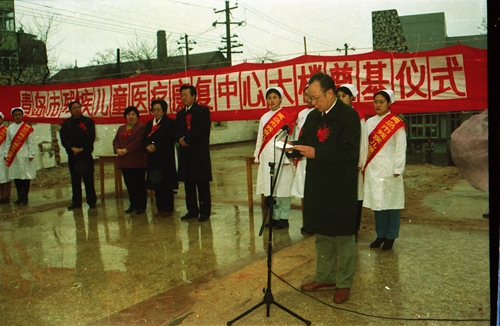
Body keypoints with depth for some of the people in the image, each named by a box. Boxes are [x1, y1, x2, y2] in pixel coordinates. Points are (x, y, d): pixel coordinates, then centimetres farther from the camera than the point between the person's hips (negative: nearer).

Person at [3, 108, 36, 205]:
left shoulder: (27, 128, -2)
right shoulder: (10, 128, 9)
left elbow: (31, 142, -4)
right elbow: (8, 142, 11)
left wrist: (31, 155, -9)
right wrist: (6, 154, 6)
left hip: (24, 156, -3)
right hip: (13, 156, 4)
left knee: (26, 176, -3)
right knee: (16, 176, 5)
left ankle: (25, 197, 6)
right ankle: (19, 196, 15)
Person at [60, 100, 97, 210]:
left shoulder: (88, 121, 1)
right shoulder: (66, 123, 10)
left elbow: (91, 137, -8)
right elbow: (63, 138, -2)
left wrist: (82, 149, -15)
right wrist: (72, 148, -16)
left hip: (86, 154, -3)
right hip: (72, 155, 3)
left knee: (88, 179, -1)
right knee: (75, 180, 8)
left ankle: (91, 201, 7)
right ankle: (76, 201, 16)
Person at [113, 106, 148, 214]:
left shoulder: (142, 127, -4)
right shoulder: (121, 128, 21)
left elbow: (138, 141, -15)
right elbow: (116, 140, 13)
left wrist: (126, 150, -18)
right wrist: (117, 149, -7)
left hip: (137, 161, -7)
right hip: (124, 161, 7)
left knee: (139, 184, -1)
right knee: (129, 184, 11)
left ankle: (141, 206, 7)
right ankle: (133, 204, 21)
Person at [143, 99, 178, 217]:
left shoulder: (170, 123, -3)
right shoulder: (149, 124, 17)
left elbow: (171, 139, -14)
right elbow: (145, 139, 11)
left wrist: (156, 146, -18)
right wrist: (147, 146, -11)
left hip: (166, 158, -6)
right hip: (153, 158, 6)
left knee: (166, 184, -2)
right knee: (156, 184, 7)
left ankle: (168, 209, 6)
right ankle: (160, 208, 16)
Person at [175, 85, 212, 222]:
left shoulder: (203, 110, 0)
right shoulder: (180, 114, 18)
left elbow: (202, 130, -13)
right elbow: (177, 131, 11)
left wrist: (187, 138, -13)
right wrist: (180, 139, -11)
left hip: (200, 153, -6)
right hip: (185, 153, 6)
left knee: (202, 184, -2)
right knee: (188, 183, 9)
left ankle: (205, 211, 5)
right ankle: (192, 210, 18)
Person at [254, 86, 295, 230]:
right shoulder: (264, 118, 13)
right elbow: (260, 138, 15)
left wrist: (288, 158, -13)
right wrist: (258, 156, 12)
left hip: (281, 158, -6)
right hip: (266, 158, 6)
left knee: (282, 188, -1)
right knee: (270, 189, 9)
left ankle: (283, 218, 8)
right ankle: (275, 217, 19)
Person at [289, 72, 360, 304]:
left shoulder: (348, 116, -12)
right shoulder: (313, 116, 10)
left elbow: (349, 150, -21)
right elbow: (305, 143, 14)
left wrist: (316, 153, -25)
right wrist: (293, 147, -8)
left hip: (341, 188, -7)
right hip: (317, 185, 7)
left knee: (343, 236, 5)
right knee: (322, 233, 17)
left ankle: (344, 283, 19)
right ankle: (324, 277, 32)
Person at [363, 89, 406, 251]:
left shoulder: (396, 123, -5)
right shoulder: (370, 122, 9)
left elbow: (401, 148, -7)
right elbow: (367, 145, 10)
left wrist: (397, 170, -11)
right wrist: (365, 167, 6)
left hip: (389, 170, -4)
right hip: (372, 169, 5)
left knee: (390, 202, 2)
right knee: (377, 202, 9)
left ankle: (390, 236, 13)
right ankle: (380, 235, 20)